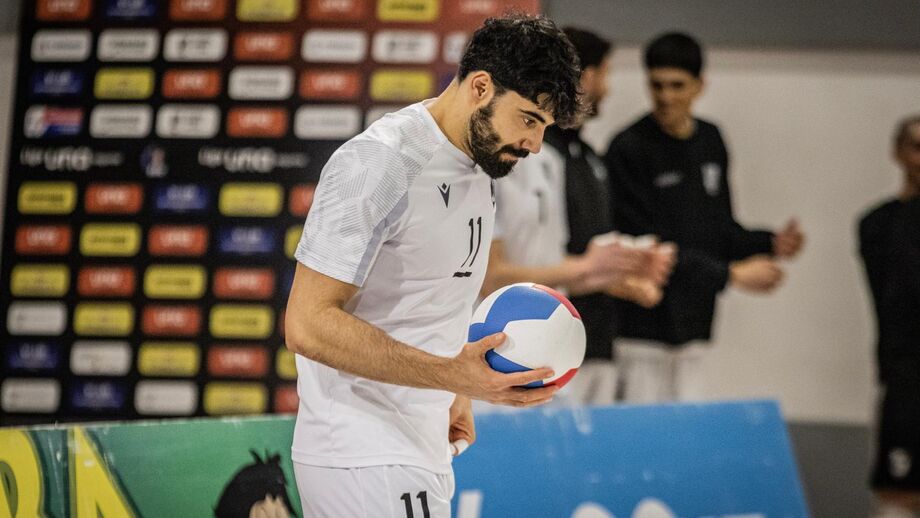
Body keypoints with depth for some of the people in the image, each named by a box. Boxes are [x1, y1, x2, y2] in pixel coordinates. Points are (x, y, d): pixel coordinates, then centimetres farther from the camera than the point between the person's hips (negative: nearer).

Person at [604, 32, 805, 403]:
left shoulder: (710, 143, 12)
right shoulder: (629, 150, -11)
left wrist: (770, 244, -1)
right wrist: (731, 274, -16)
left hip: (689, 328, 6)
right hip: (642, 328, -6)